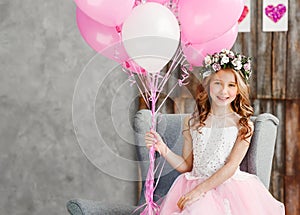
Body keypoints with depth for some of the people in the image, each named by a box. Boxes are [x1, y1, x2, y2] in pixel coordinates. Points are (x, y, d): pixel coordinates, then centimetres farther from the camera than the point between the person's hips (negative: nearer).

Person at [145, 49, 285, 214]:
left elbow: (231, 166, -8)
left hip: (230, 187, -1)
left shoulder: (243, 124, 0)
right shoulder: (191, 122, 7)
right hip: (195, 182, 1)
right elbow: (186, 166, 9)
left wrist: (200, 190, -16)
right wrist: (163, 150, -8)